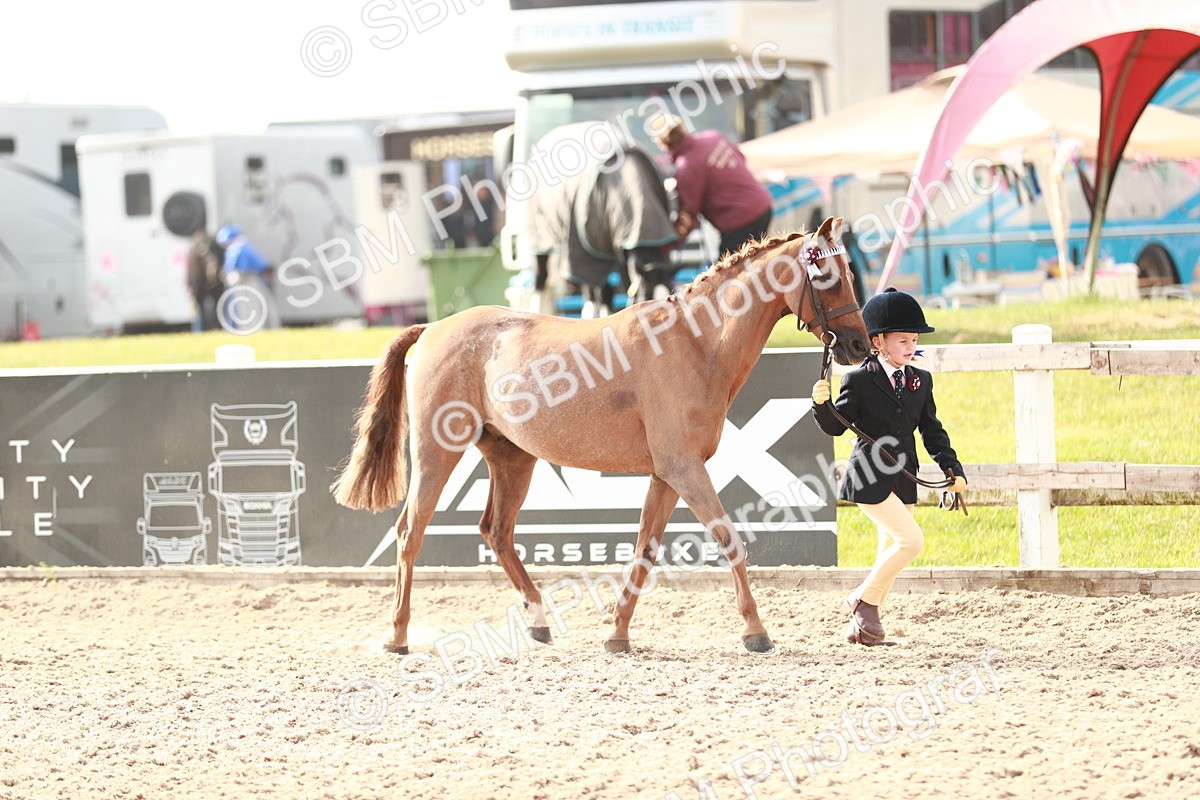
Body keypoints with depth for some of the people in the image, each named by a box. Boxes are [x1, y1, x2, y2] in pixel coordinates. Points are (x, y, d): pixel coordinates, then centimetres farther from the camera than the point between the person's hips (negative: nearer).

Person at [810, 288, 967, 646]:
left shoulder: (920, 381, 9)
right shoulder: (859, 381, -7)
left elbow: (932, 430, 13)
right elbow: (835, 426, -6)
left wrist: (953, 469, 5)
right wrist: (821, 404, -26)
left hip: (902, 480, 7)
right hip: (869, 479, -7)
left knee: (892, 549, 9)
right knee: (911, 540, -17)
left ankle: (862, 623, 18)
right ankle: (864, 599, 0)